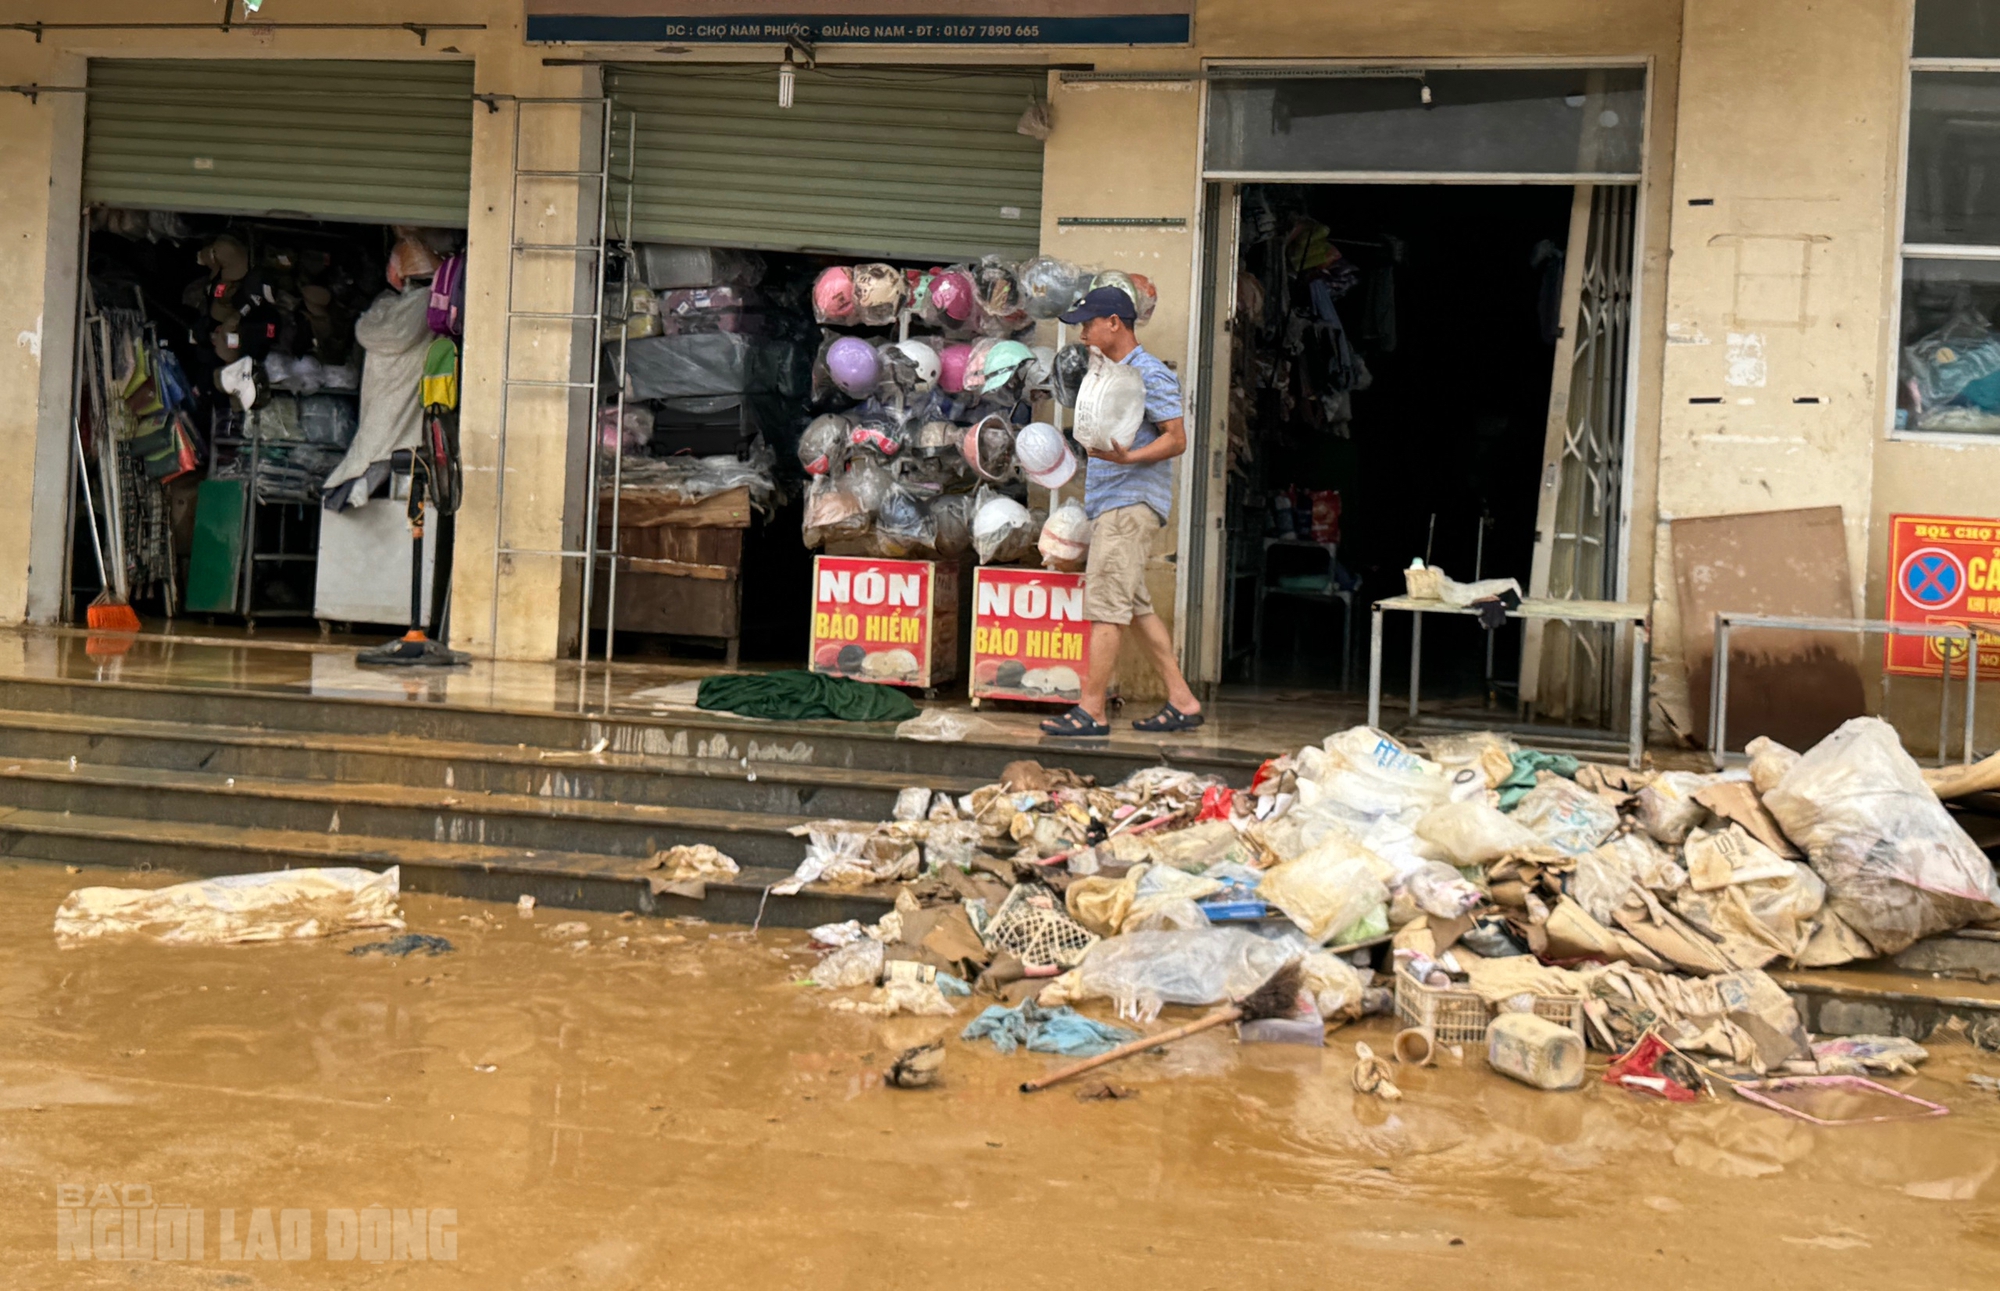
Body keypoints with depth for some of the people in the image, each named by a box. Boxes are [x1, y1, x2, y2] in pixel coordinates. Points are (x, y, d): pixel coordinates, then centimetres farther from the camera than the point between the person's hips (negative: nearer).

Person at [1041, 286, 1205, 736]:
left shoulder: (1150, 374, -9)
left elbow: (1177, 439, -15)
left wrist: (1127, 458, -28)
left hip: (1131, 503, -10)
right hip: (1109, 505, 10)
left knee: (1105, 605, -11)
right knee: (1136, 607, 10)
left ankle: (1091, 711, -10)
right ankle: (1182, 701, 14)